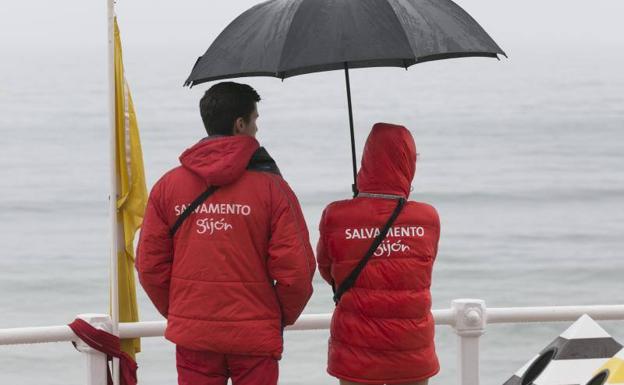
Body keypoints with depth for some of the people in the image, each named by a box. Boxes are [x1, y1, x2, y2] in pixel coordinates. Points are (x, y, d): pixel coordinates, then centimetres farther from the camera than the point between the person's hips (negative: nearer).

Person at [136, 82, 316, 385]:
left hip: (192, 336, 3)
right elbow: (295, 269, -10)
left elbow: (150, 266, 3)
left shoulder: (168, 186, 0)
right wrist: (284, 317, 9)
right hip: (255, 336, -3)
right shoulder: (270, 186, -9)